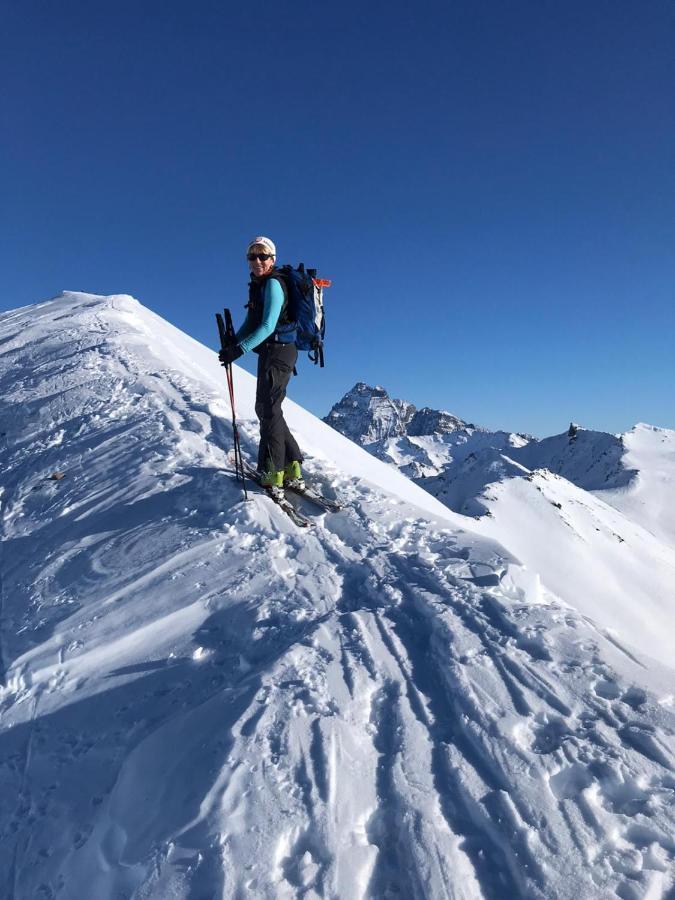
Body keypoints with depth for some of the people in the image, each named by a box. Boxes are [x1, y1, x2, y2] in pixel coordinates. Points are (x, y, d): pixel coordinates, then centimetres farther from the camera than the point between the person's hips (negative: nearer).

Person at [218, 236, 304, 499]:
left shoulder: (272, 283, -11)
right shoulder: (258, 285, 17)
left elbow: (268, 325, -21)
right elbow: (251, 322, 17)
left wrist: (240, 349, -26)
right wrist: (233, 342, 1)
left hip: (278, 351, -10)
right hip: (270, 351, 10)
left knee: (268, 408, -12)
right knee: (266, 408, 12)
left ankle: (272, 476, -12)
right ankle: (292, 470, 16)